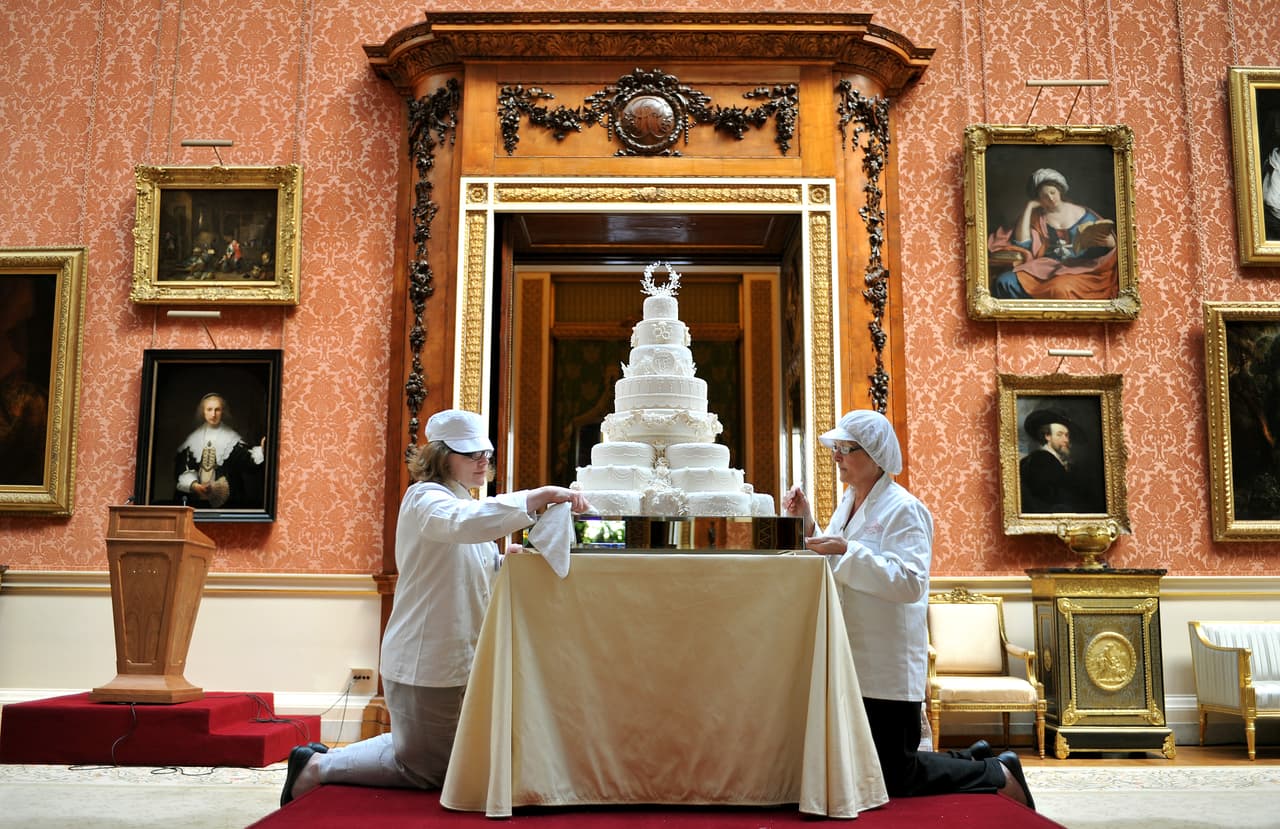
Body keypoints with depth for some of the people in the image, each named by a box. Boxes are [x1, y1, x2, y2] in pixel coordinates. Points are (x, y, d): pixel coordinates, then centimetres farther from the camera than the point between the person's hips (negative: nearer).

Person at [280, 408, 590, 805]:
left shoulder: (461, 500, 16)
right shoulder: (425, 498, -15)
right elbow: (464, 522, -38)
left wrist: (505, 560, 1)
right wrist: (540, 496, -43)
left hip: (456, 658, 10)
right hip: (427, 663, -10)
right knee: (424, 771, 3)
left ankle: (323, 758, 29)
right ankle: (317, 766, 17)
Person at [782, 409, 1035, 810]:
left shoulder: (903, 509, -13)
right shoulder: (848, 502, 11)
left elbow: (910, 582, -25)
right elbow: (830, 573, 17)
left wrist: (847, 550, -29)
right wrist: (807, 525, 3)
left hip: (888, 667, -8)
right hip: (853, 662, 8)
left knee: (895, 778, -2)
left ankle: (999, 774, 18)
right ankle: (971, 760, 33)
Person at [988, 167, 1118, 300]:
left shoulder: (1082, 214, 11)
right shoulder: (1038, 216, 14)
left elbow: (1112, 243, 10)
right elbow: (1022, 243, -3)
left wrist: (1106, 239, -17)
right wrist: (1028, 207, 1)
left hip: (1078, 269, -2)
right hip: (1047, 267, 3)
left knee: (1061, 289, -41)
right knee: (1004, 282, -24)